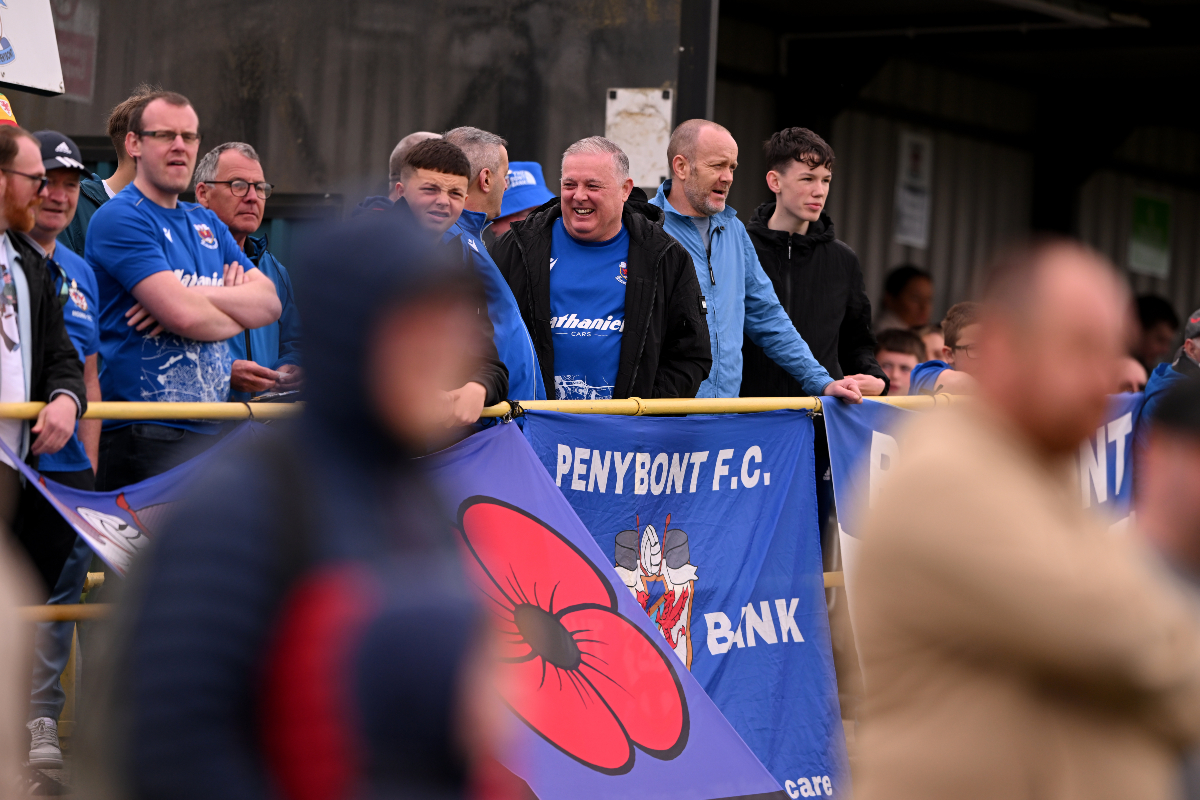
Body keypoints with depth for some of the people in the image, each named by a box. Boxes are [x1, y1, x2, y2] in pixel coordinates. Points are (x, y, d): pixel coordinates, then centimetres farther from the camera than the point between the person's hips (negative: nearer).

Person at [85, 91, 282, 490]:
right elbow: (184, 315, -18)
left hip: (211, 431, 7)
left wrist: (201, 298, -11)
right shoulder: (119, 218, -7)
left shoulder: (207, 224, 19)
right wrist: (239, 314, 3)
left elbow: (269, 302, 6)